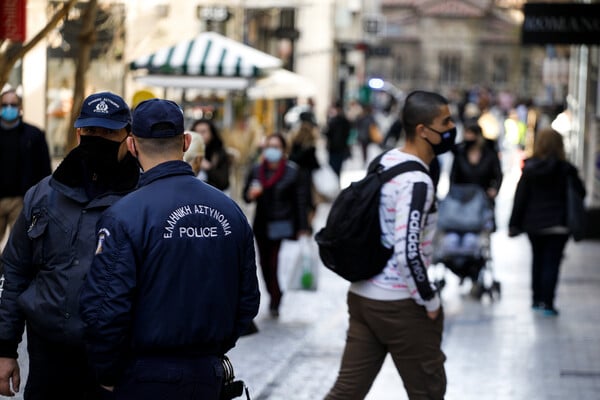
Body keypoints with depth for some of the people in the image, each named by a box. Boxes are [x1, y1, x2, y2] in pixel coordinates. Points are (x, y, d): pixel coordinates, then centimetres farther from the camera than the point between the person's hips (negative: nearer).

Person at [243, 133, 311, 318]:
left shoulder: (292, 171, -5)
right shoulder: (256, 170, 5)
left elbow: (300, 201, -4)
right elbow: (246, 196, 12)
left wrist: (302, 228, -6)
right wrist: (251, 194, -14)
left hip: (283, 226, -4)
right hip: (262, 225, 4)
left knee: (276, 265, -11)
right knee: (265, 265, 9)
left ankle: (276, 302, 1)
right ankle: (274, 297, 28)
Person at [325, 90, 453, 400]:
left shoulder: (385, 162, 8)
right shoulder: (417, 183, -20)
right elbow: (408, 253, -28)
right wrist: (430, 301, -14)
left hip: (362, 295, 8)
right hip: (401, 305, -8)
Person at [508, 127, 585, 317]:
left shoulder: (529, 169, -3)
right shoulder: (566, 169, -10)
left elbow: (520, 197, -2)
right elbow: (580, 193, -4)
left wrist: (514, 224, 3)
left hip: (533, 223, 3)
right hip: (558, 223, -3)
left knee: (537, 260, 18)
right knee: (552, 262, -2)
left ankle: (537, 299, 25)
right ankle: (547, 302, -9)